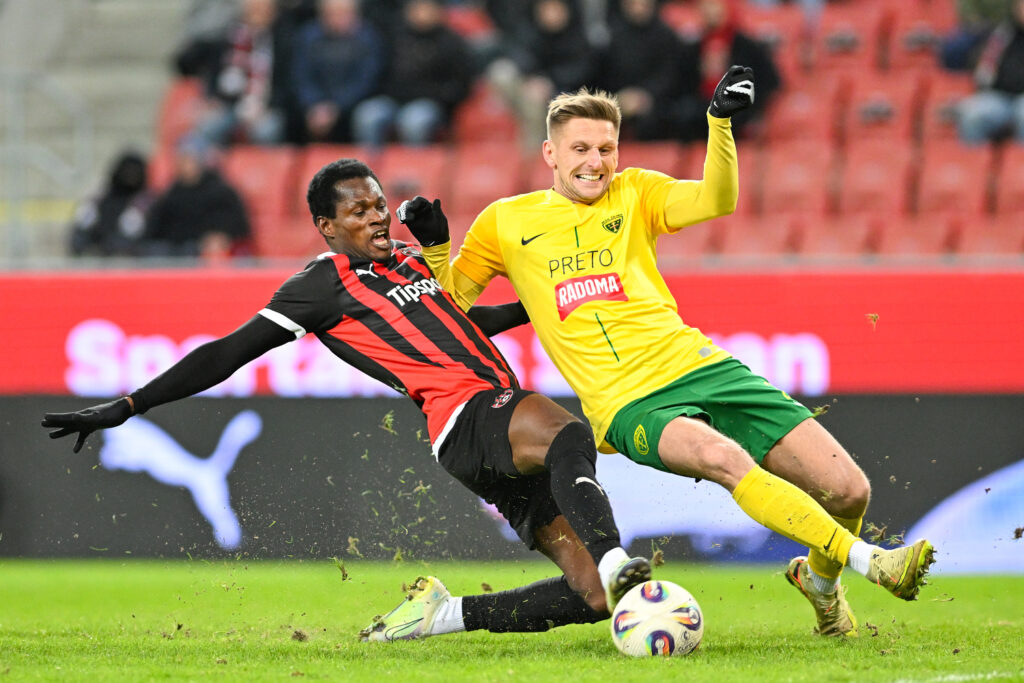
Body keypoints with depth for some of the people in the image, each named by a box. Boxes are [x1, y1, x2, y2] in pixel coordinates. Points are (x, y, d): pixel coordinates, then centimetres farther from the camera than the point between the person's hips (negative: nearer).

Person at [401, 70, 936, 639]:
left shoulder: (634, 193, 14)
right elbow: (451, 302, 17)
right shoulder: (506, 222, 12)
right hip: (628, 405, -3)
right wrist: (432, 245, 0)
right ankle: (867, 561, -36)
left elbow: (717, 200, -3)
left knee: (848, 489, -8)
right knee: (724, 458, -37)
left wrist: (720, 121, -16)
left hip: (699, 366, 3)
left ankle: (819, 578, 25)